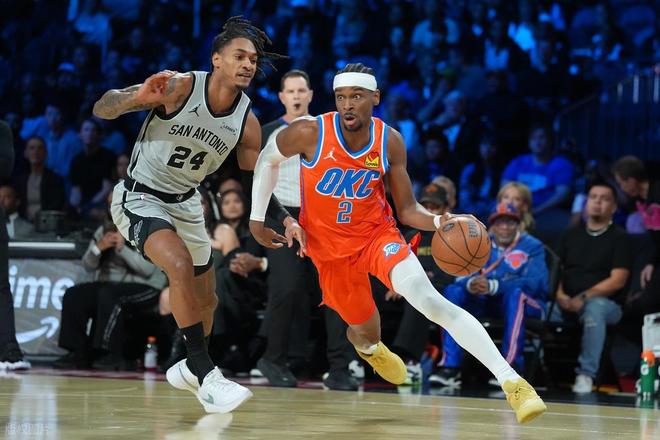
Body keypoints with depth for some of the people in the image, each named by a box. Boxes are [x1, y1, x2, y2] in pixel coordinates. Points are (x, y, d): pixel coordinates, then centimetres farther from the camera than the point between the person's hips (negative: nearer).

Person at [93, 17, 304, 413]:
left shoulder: (248, 123, -9)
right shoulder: (178, 87, -23)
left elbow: (254, 183, 4)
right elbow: (101, 110, -23)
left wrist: (285, 220, -10)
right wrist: (139, 98, -43)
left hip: (186, 202, 6)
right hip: (140, 198, -6)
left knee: (206, 300, 16)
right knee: (181, 265, -31)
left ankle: (188, 368, 44)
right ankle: (205, 375, -25)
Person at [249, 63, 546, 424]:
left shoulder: (390, 142, -14)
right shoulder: (309, 134, -20)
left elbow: (407, 210, -7)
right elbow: (268, 159, 2)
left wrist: (438, 222, -28)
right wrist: (257, 217, 5)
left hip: (377, 235, -1)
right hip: (330, 248, 1)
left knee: (429, 299, -27)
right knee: (366, 330, 14)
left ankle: (510, 380, -34)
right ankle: (367, 346, 59)